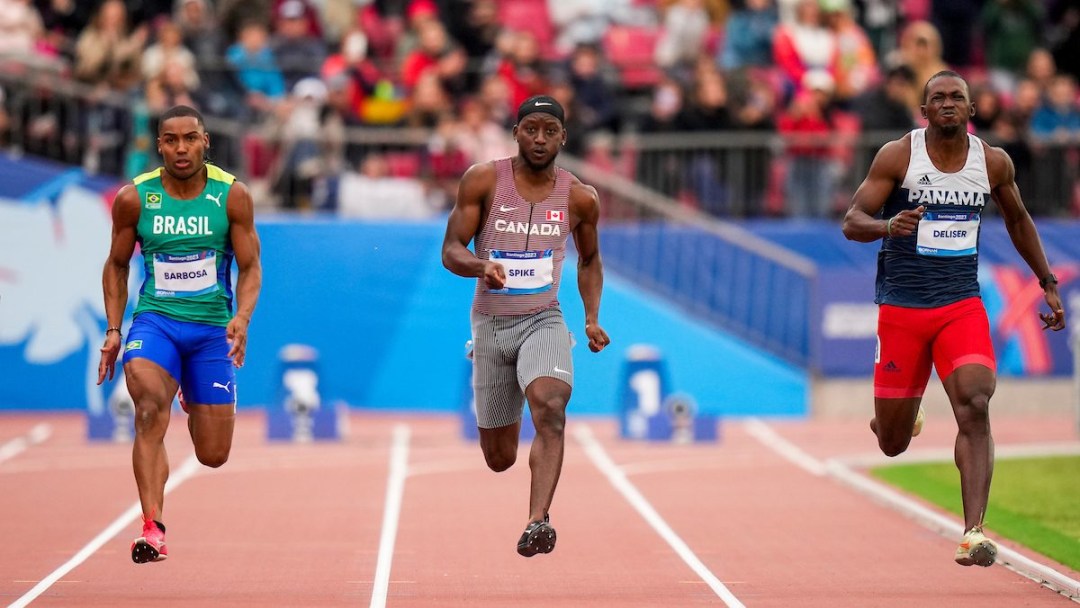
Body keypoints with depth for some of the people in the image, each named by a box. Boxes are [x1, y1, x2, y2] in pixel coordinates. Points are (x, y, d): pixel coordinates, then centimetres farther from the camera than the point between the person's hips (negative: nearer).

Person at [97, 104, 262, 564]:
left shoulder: (232, 196, -4)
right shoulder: (134, 198, -3)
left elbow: (249, 267, 0)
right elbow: (117, 265, 11)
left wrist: (242, 317, -18)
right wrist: (113, 329, 3)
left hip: (211, 327, 1)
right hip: (155, 319, -1)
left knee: (213, 456, 5)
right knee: (150, 408, -32)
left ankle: (194, 400, 43)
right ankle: (152, 529, -33)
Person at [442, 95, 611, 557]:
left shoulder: (580, 198, 1)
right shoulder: (483, 181, -5)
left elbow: (589, 261, 18)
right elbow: (450, 251, -6)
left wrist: (593, 319, 5)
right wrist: (481, 266, -28)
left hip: (543, 322, 0)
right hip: (491, 324, 0)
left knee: (551, 408, -31)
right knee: (500, 459, 7)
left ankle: (538, 521, -40)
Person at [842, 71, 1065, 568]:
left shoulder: (994, 163, 2)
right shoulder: (897, 156, -7)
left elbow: (1017, 219, 20)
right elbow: (852, 223, -9)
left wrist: (1048, 284, 19)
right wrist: (887, 225, -31)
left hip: (962, 306, 1)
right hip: (902, 307, -1)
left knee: (975, 407, -23)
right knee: (893, 444, 6)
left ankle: (973, 533, -27)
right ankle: (900, 416, 45)